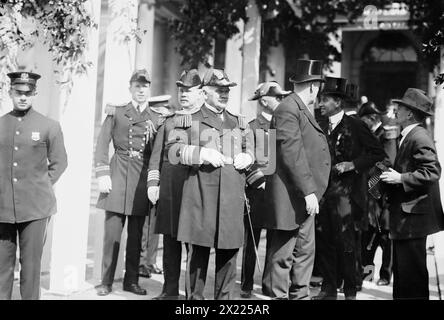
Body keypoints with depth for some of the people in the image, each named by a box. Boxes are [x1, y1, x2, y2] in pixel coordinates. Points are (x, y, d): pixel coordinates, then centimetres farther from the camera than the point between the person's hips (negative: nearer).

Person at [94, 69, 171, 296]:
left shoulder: (158, 118, 11)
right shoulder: (116, 112, 6)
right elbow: (102, 144, 0)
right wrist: (102, 174, -7)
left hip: (142, 178, 2)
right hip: (118, 176, -2)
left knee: (136, 234, 6)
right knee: (112, 232, -2)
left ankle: (131, 281, 17)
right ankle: (106, 282, 8)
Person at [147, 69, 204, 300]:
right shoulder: (168, 122, 18)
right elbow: (156, 156, 16)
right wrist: (152, 183, 6)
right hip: (169, 188, 4)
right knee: (170, 240, 8)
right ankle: (170, 290, 19)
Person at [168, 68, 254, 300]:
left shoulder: (240, 123, 22)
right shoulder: (190, 121, 8)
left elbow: (252, 150, 23)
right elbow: (173, 152, -3)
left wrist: (246, 157, 0)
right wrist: (202, 153, -16)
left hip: (232, 196, 4)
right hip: (200, 196, -3)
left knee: (229, 252, 5)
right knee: (198, 252, -1)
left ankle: (225, 297, 15)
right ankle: (194, 297, 10)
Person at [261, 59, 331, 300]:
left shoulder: (302, 109, 16)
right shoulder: (288, 109, -14)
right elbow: (292, 154, -20)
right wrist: (308, 191, -21)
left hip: (304, 197, 10)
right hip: (290, 197, -10)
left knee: (305, 251, 14)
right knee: (282, 254, -3)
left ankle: (299, 294, 23)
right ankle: (276, 295, 6)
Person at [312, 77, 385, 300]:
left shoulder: (354, 126, -4)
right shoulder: (322, 126, 13)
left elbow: (378, 153, -5)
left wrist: (352, 165, -13)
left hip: (345, 192, -6)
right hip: (324, 191, 6)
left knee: (344, 242, -4)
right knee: (325, 241, 8)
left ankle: (350, 291, 9)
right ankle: (328, 289, 18)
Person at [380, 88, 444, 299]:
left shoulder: (419, 138, -15)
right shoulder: (408, 137, 16)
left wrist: (400, 178, -19)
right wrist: (392, 175, 7)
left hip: (413, 215, -10)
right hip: (404, 215, 10)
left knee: (412, 270, -4)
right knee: (402, 268, 15)